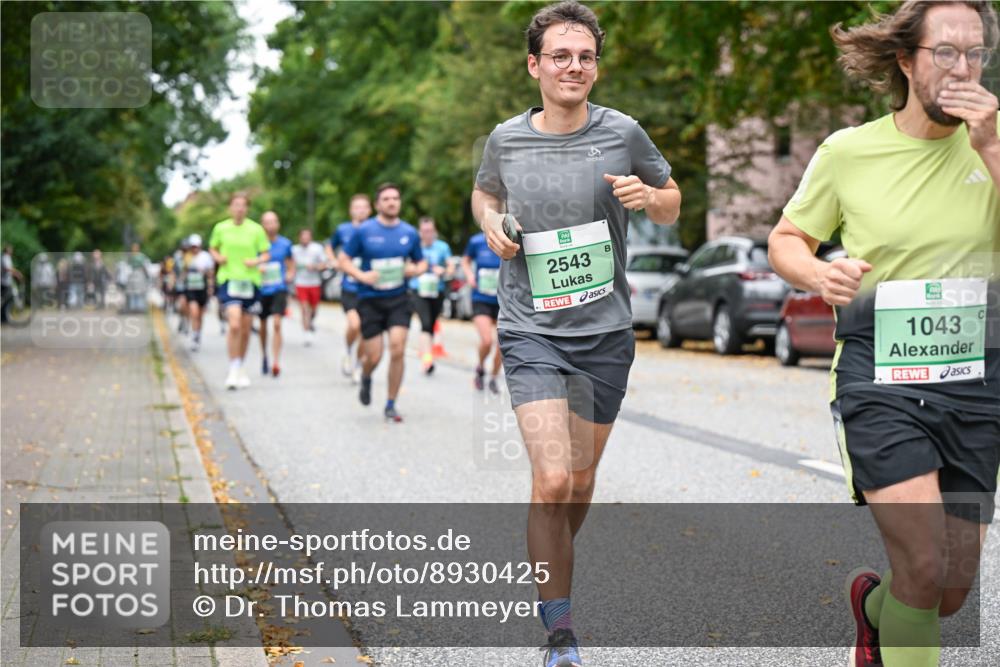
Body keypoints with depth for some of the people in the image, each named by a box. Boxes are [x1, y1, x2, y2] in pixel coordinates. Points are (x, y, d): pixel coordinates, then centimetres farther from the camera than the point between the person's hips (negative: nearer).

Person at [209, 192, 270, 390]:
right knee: (234, 325, -18)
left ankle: (241, 369, 26)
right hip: (228, 280, -2)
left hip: (250, 282, 2)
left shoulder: (256, 229, 1)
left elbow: (266, 254, 8)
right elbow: (212, 248, 16)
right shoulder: (221, 228, 2)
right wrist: (218, 257, -4)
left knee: (246, 329, 8)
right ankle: (233, 370, -10)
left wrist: (257, 261, -12)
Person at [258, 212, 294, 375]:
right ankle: (264, 357, 35)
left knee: (277, 323, -16)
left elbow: (290, 263, 18)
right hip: (261, 289, 1)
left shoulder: (285, 243, 3)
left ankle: (276, 362, -19)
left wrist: (289, 275, -2)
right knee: (263, 325, 13)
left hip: (279, 289, -1)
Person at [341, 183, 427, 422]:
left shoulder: (410, 233, 4)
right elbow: (344, 259, 1)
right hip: (370, 300, -2)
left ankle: (391, 405, 2)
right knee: (373, 357, -2)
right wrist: (361, 275, -16)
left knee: (397, 350, -12)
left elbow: (421, 262, 16)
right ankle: (366, 379, 36)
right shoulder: (364, 231, -4)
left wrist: (415, 269, -7)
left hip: (398, 299, 2)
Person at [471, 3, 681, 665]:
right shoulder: (506, 139, 0)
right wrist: (492, 223, -1)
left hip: (606, 331, 2)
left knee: (581, 479, 14)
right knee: (552, 480, -16)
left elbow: (672, 205, 12)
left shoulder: (623, 133, -1)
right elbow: (485, 192, 21)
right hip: (532, 330, -2)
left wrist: (648, 197, -11)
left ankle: (550, 568, 44)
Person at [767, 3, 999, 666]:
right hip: (880, 373, -2)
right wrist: (817, 272, -11)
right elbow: (786, 238, 10)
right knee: (925, 569, -18)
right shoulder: (848, 150, 0)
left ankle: (874, 603, 44)